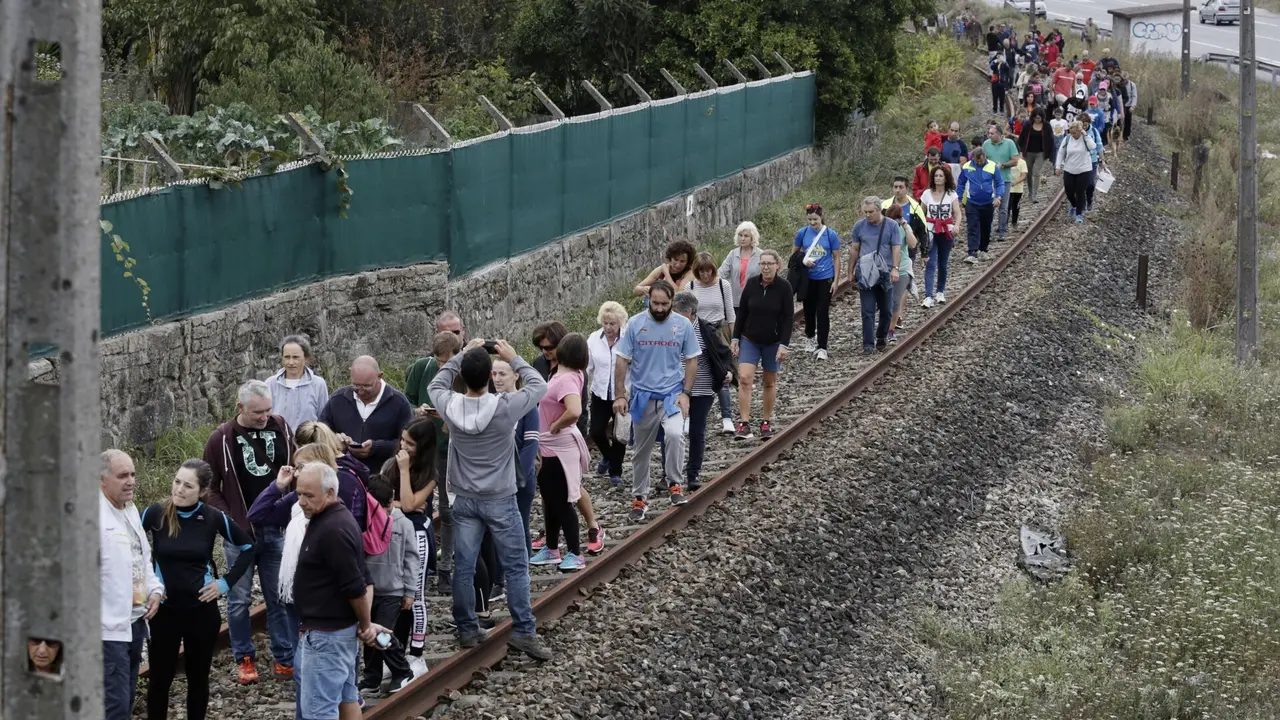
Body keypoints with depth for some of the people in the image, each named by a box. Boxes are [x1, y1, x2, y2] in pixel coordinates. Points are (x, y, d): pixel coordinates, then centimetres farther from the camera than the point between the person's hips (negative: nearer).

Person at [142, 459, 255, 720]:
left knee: (198, 676, 12)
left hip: (202, 609, 1)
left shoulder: (213, 518, -7)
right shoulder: (155, 513, -10)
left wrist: (226, 582, 1)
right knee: (160, 677, 5)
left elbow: (247, 548, 6)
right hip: (163, 609, -1)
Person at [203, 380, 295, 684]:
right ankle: (244, 660, 17)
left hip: (276, 530, 2)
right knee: (239, 600, 6)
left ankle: (285, 659, 16)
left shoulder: (280, 428, 0)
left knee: (280, 598, 9)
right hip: (240, 532, -2)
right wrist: (229, 522, -11)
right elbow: (210, 487, -2)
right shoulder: (222, 439, -8)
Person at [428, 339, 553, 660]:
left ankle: (467, 630, 17)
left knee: (463, 568, 10)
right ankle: (523, 631, 6)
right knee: (516, 567, 5)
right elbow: (539, 385, -4)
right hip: (500, 501, -3)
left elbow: (436, 384, 12)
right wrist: (514, 359, 4)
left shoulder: (450, 406, -12)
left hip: (465, 500, 3)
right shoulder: (504, 407, -20)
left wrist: (463, 355, 12)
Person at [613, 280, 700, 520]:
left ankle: (675, 485, -12)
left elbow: (691, 361, 4)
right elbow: (622, 361, -2)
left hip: (672, 394, -1)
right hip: (642, 396, 1)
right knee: (641, 451, 10)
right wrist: (620, 395, -7)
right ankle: (639, 498, 24)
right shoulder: (635, 325, -5)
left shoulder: (683, 325, -3)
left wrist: (685, 393, -5)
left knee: (674, 434, -27)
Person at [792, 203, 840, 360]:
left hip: (825, 278, -3)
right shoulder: (803, 233, -2)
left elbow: (836, 258, -2)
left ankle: (821, 347, -4)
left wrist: (836, 280, -5)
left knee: (823, 312, -6)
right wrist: (804, 261, -11)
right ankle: (809, 337, 41)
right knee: (809, 309, 16)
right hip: (808, 278, 3)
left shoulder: (831, 235, -7)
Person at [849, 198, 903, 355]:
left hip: (885, 274, 0)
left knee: (886, 310, 9)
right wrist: (852, 270, 11)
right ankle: (868, 345, -3)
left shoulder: (892, 226, 0)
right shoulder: (859, 226, 4)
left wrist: (895, 268, -16)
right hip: (865, 275, 0)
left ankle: (881, 337, 31)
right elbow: (854, 250, 10)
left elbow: (896, 249, -4)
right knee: (868, 311, -4)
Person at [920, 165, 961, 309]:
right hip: (931, 232, -1)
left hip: (946, 232, 1)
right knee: (930, 264, -10)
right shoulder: (927, 194, 2)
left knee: (943, 264, 11)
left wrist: (956, 225, -26)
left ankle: (941, 292, 29)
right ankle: (928, 297, -17)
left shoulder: (951, 194, 0)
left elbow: (957, 213, -7)